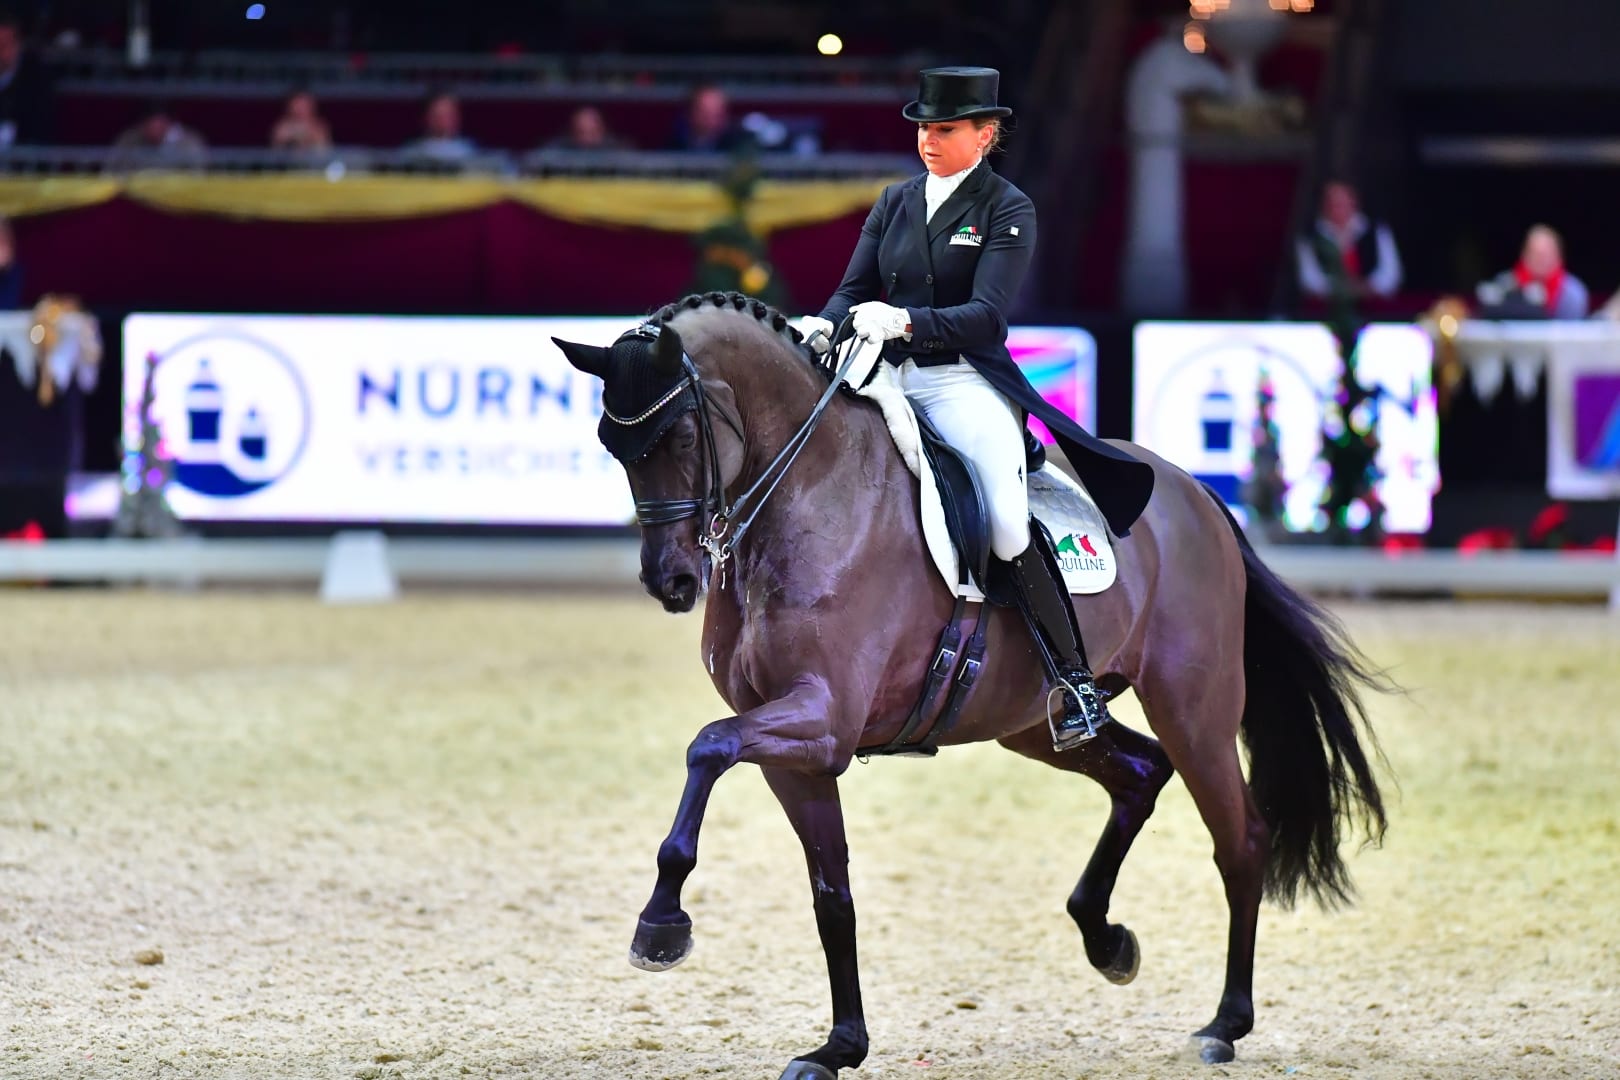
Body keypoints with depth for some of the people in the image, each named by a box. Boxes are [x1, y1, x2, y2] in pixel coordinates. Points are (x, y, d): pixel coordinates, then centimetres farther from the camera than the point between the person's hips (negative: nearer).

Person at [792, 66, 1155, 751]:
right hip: (889, 379, 6)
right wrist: (823, 327, -12)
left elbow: (986, 315, -12)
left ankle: (1073, 679, -12)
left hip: (965, 381, -5)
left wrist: (904, 322, -29)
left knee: (1007, 523, -25)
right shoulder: (896, 202, 15)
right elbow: (853, 289, 11)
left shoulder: (1008, 211, -1)